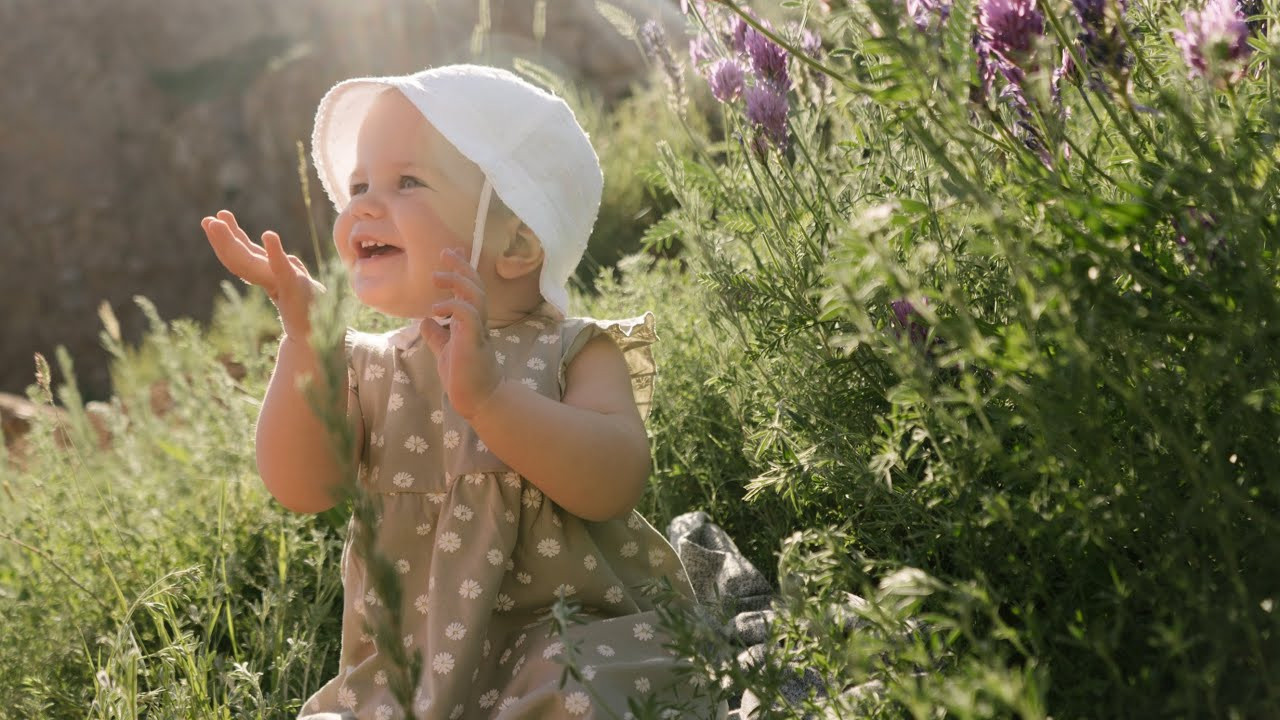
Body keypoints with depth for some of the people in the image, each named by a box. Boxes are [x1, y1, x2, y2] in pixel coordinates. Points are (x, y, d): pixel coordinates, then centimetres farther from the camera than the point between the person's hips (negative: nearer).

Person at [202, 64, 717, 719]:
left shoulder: (573, 354, -5)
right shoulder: (369, 369, 6)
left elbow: (614, 485, -22)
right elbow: (301, 488, -9)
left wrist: (485, 393, -34)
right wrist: (305, 338, -20)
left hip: (570, 637, -4)